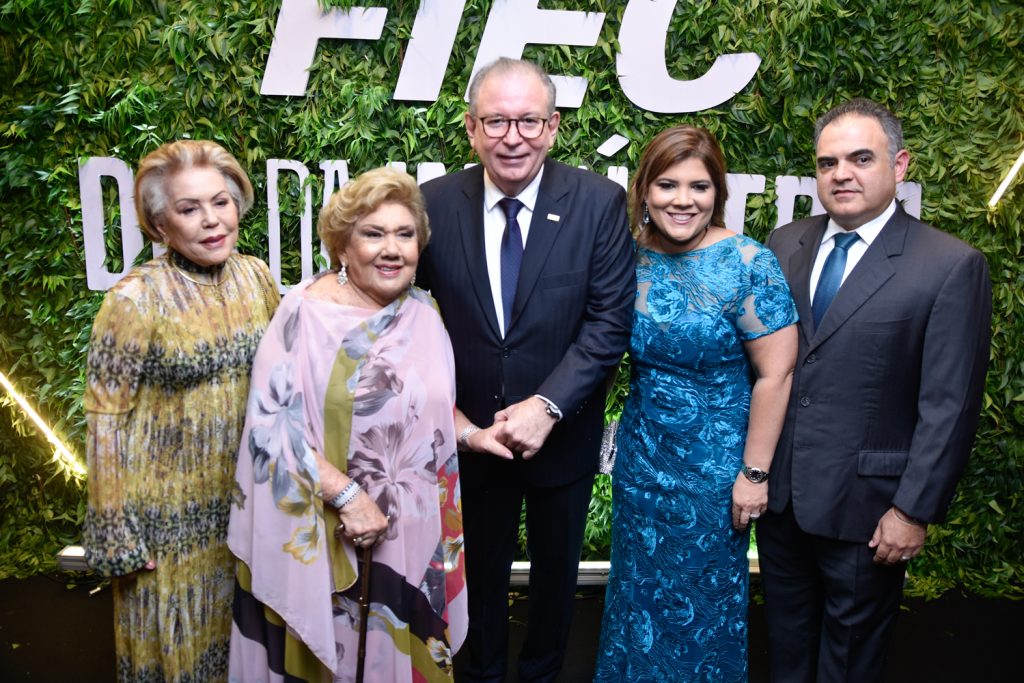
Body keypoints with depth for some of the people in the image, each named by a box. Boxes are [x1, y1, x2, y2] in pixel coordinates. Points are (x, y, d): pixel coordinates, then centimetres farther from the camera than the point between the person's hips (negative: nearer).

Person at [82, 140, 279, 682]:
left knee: (239, 633, 21)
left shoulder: (256, 277, -2)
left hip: (248, 499, 4)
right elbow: (106, 420, -12)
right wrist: (116, 536, -10)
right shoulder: (134, 299, -16)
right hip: (170, 511, -4)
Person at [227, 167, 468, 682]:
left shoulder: (423, 313, 2)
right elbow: (272, 422, -19)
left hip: (411, 530, 4)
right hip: (323, 529, -4)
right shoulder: (306, 311, -14)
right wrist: (346, 494, -22)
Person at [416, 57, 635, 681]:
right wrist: (459, 422, -12)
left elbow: (610, 321, -14)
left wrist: (546, 407, -21)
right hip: (470, 434, 1)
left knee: (557, 569, 22)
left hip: (563, 435, 0)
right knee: (479, 570, 21)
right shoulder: (435, 204, -10)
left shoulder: (600, 202, -13)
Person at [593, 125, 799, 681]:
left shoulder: (748, 265, -18)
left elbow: (775, 374, -16)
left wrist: (754, 472, -13)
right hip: (640, 457, 4)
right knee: (638, 585, 21)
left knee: (703, 594, 16)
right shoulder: (632, 256, -5)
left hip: (714, 464, -4)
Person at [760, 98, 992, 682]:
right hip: (779, 493, 4)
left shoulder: (952, 267, -12)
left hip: (865, 503, -4)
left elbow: (949, 407, -13)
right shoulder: (784, 246, 2)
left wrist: (915, 511, -12)